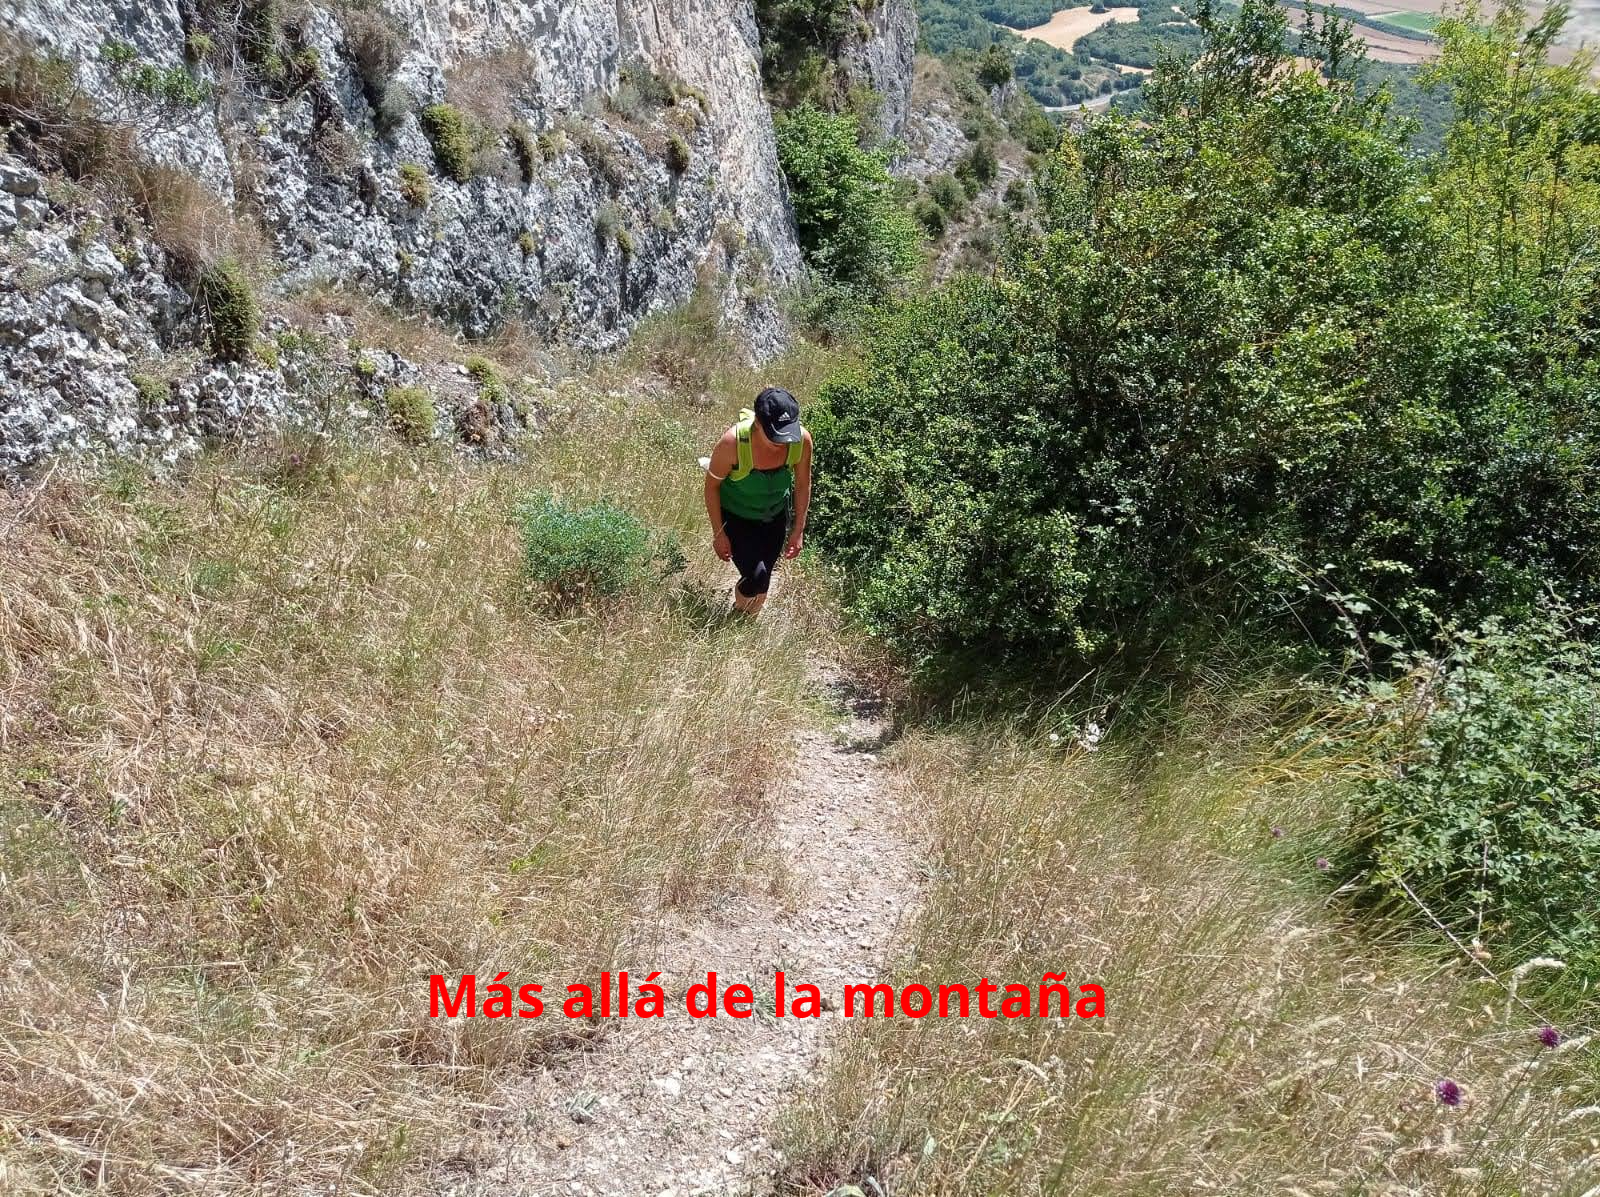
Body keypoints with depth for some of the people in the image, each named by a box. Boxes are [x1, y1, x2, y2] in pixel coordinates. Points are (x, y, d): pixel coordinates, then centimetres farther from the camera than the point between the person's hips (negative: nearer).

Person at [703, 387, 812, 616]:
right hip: (735, 516, -3)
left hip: (775, 517, 4)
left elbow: (802, 485, -7)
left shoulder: (801, 440, -26)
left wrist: (798, 530, -1)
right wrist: (718, 533, -12)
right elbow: (712, 485, -18)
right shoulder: (733, 442, -36)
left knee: (762, 584, 15)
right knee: (756, 576, -18)